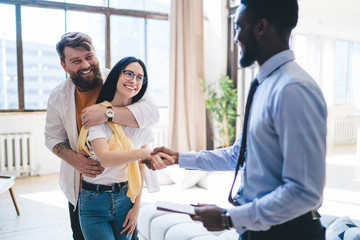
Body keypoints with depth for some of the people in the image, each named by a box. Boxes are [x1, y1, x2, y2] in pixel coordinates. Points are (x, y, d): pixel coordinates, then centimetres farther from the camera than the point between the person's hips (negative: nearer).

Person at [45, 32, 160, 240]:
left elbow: (152, 113, -26)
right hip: (80, 187, 3)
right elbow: (53, 136, 5)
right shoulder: (59, 96, -3)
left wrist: (108, 113, -40)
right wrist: (72, 158, -16)